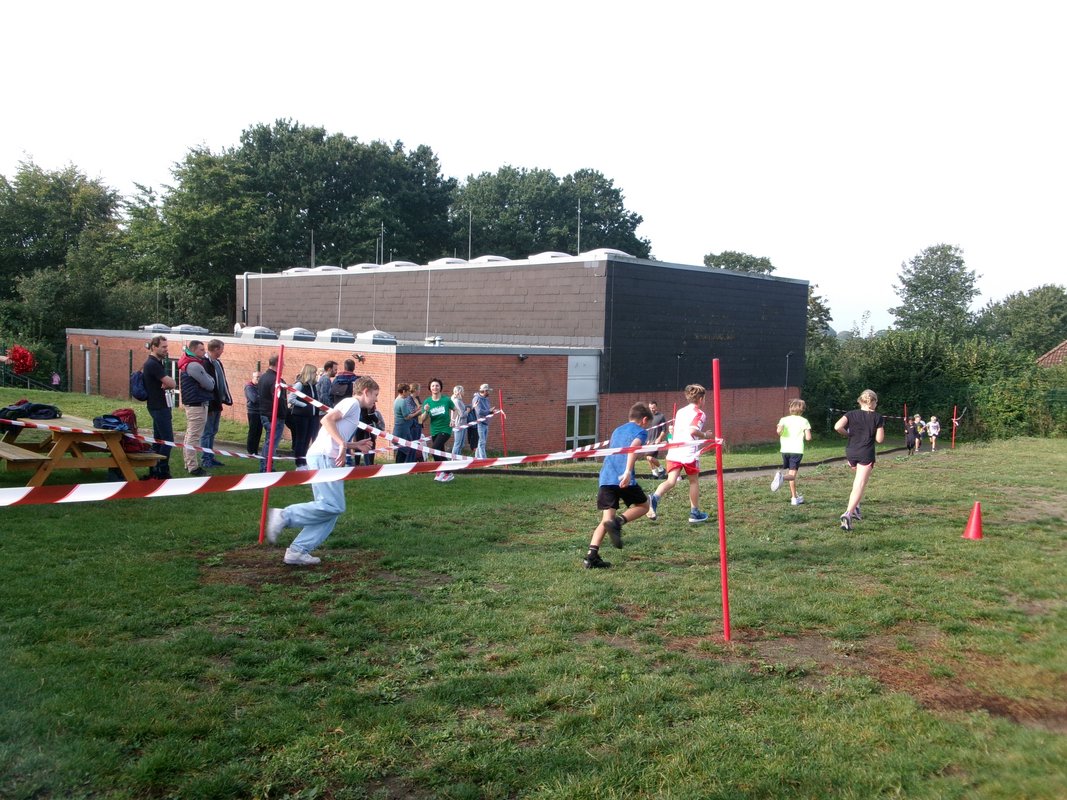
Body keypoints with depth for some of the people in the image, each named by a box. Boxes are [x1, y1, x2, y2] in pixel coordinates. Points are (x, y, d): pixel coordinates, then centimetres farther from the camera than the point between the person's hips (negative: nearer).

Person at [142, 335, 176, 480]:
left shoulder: (153, 363, 15)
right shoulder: (153, 364, -17)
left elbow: (168, 383, 13)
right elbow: (171, 384, -21)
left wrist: (166, 384, -9)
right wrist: (167, 383, 0)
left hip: (157, 406, 10)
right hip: (159, 407, -10)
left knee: (158, 439, 13)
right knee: (167, 440, -8)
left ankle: (154, 470, 17)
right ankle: (163, 472, -5)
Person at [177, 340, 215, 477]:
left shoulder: (187, 364, 15)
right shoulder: (194, 365, -17)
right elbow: (210, 385, -14)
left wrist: (207, 380, 1)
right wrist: (211, 380, 4)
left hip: (192, 404, 11)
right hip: (198, 404, -11)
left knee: (190, 435, 16)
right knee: (194, 437, -8)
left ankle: (189, 463, 24)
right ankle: (193, 468, -7)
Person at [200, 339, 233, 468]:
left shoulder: (218, 363, 13)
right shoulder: (205, 363, -16)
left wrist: (227, 398, 12)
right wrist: (209, 404, -23)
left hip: (217, 404, 9)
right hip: (209, 404, -9)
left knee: (213, 432, 14)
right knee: (207, 432, -2)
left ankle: (210, 457, 22)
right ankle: (205, 459, 4)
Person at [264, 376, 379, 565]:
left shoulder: (352, 407, 28)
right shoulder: (352, 403, 0)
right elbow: (327, 419, -16)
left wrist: (355, 445, 22)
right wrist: (343, 444, -22)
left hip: (325, 458, 10)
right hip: (324, 457, -10)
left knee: (330, 508, 5)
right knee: (333, 506, -16)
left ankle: (298, 551, 3)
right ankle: (284, 516, -14)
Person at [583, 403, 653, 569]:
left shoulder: (617, 430, 27)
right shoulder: (641, 431, 6)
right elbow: (633, 447, -14)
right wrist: (627, 472, -26)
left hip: (606, 478, 6)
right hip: (624, 479, -6)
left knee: (606, 519, 5)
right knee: (643, 506, 16)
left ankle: (591, 556, -11)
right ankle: (618, 522, -13)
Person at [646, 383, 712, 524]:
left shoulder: (680, 412, 19)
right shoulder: (699, 413, -2)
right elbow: (693, 430, -18)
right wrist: (705, 435, -3)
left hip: (674, 451, 5)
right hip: (690, 453, -5)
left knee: (671, 481, -5)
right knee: (694, 481, 14)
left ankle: (655, 498, -35)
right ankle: (695, 513, 23)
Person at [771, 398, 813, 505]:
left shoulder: (784, 419, 7)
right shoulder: (804, 421, 4)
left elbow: (779, 430, -14)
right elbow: (808, 438, -4)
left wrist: (780, 434, 8)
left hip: (785, 449, 3)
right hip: (797, 450, -3)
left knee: (791, 474, 15)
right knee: (792, 474, -7)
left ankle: (794, 497, 19)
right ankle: (781, 476, -39)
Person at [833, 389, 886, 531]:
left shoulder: (851, 414, 2)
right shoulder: (878, 417, -3)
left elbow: (837, 427, -15)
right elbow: (879, 439, -4)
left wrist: (848, 434, 4)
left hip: (851, 453, 4)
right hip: (866, 454, -4)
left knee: (858, 478, 30)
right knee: (860, 486, -6)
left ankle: (855, 506, 23)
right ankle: (848, 513, -23)